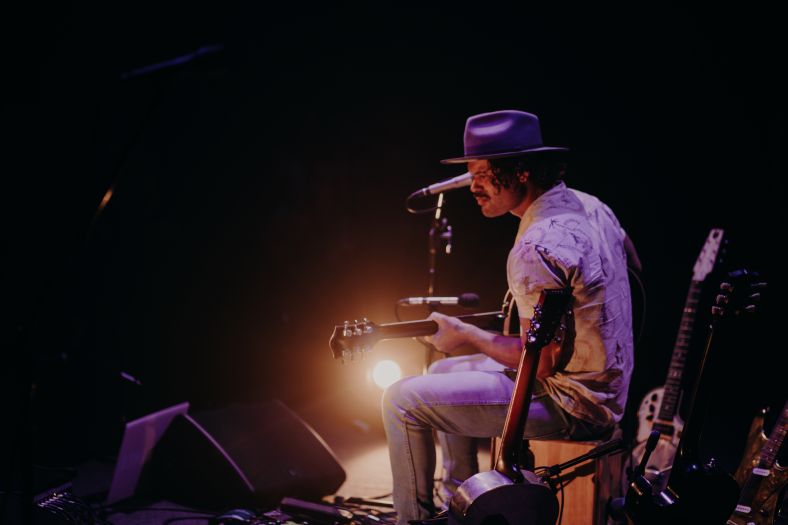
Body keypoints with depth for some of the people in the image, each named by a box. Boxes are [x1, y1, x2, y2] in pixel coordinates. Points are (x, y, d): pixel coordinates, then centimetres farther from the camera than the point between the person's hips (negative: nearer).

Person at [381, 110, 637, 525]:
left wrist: (466, 335, -11)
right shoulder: (590, 206, 3)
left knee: (402, 399, -7)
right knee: (443, 373, 25)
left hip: (573, 404, -10)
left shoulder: (536, 249, -26)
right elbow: (632, 265, 20)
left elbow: (542, 362, -26)